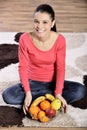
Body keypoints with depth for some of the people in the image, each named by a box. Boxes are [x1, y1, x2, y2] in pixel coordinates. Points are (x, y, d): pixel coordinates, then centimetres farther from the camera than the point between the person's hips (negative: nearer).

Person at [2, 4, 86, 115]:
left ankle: (36, 98, -16)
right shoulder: (25, 39, -18)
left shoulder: (59, 39, -16)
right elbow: (23, 67, -14)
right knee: (7, 95, -26)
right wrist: (28, 93, -24)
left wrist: (58, 93, -24)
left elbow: (60, 68, -14)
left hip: (52, 82, 1)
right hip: (32, 82, 0)